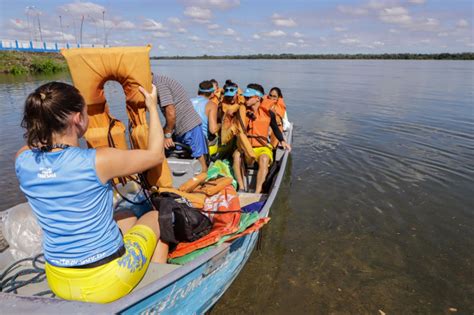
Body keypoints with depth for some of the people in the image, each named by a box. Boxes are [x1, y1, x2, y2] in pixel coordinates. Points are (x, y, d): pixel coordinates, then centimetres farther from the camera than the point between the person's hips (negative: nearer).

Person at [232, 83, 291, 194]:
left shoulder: (268, 113, -3)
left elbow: (275, 128, 12)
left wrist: (282, 141, 0)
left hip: (262, 147, -2)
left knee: (264, 159, -36)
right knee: (236, 155, -31)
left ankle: (257, 192, -32)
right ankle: (241, 187, -24)